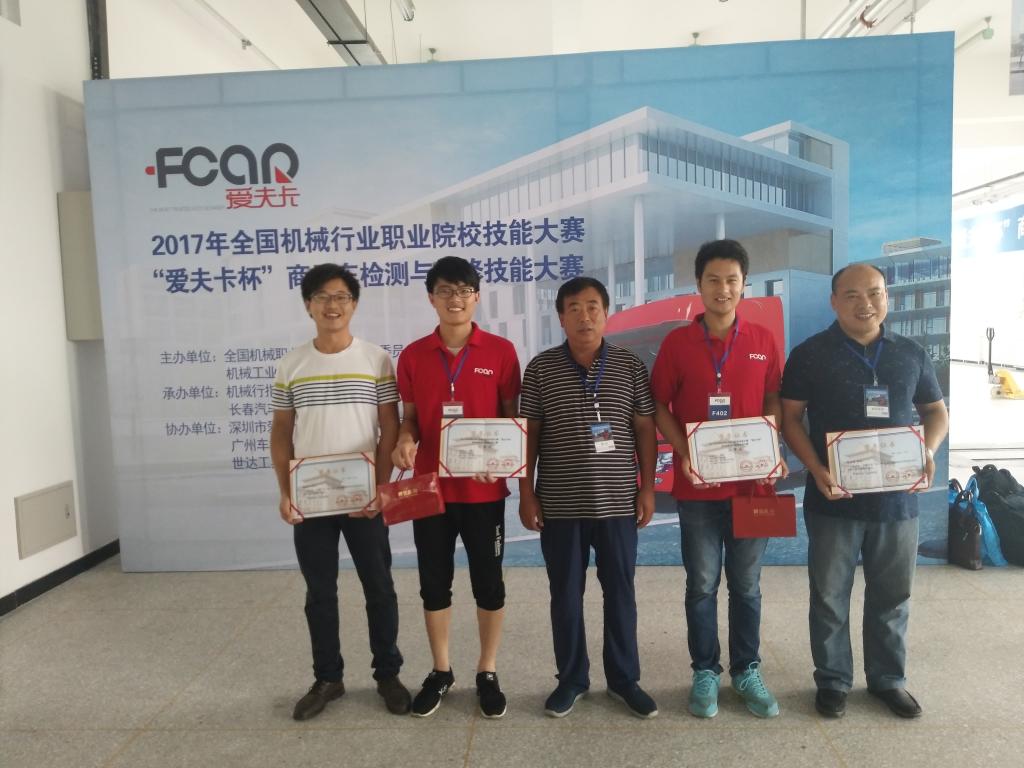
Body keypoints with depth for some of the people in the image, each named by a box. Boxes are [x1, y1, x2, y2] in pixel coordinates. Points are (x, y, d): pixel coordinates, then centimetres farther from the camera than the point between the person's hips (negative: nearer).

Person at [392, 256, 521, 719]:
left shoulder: (500, 351, -3)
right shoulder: (413, 356, 2)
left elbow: (511, 417, 1)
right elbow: (410, 416, 8)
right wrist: (405, 440, -14)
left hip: (483, 487, -2)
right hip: (430, 485, 2)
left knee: (488, 581, 9)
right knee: (434, 581, 12)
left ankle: (488, 673, 28)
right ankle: (440, 671, 31)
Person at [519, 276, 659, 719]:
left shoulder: (630, 367, 2)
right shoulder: (541, 368, -1)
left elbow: (646, 429, 5)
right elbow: (528, 432, 1)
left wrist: (647, 487, 0)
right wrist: (526, 492, -2)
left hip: (617, 502, 1)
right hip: (559, 505, 0)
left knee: (620, 592, 11)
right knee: (565, 595, 10)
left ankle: (624, 678, 28)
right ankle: (571, 679, 27)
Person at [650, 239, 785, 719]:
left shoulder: (763, 341, 4)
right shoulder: (677, 342, -2)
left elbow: (774, 400, 10)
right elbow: (660, 406, 0)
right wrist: (684, 454, -13)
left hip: (751, 482, 2)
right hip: (697, 486, -1)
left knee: (746, 584, 13)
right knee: (702, 584, 9)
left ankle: (747, 671, 29)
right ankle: (705, 672, 25)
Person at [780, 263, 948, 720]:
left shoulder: (911, 354, 8)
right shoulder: (810, 354, -2)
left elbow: (936, 411, 16)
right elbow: (790, 418, -3)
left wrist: (928, 450, -5)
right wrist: (816, 470, -17)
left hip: (897, 498, 3)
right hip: (834, 498, -3)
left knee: (892, 597, 14)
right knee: (830, 597, 7)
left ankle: (888, 679, 32)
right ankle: (832, 681, 23)